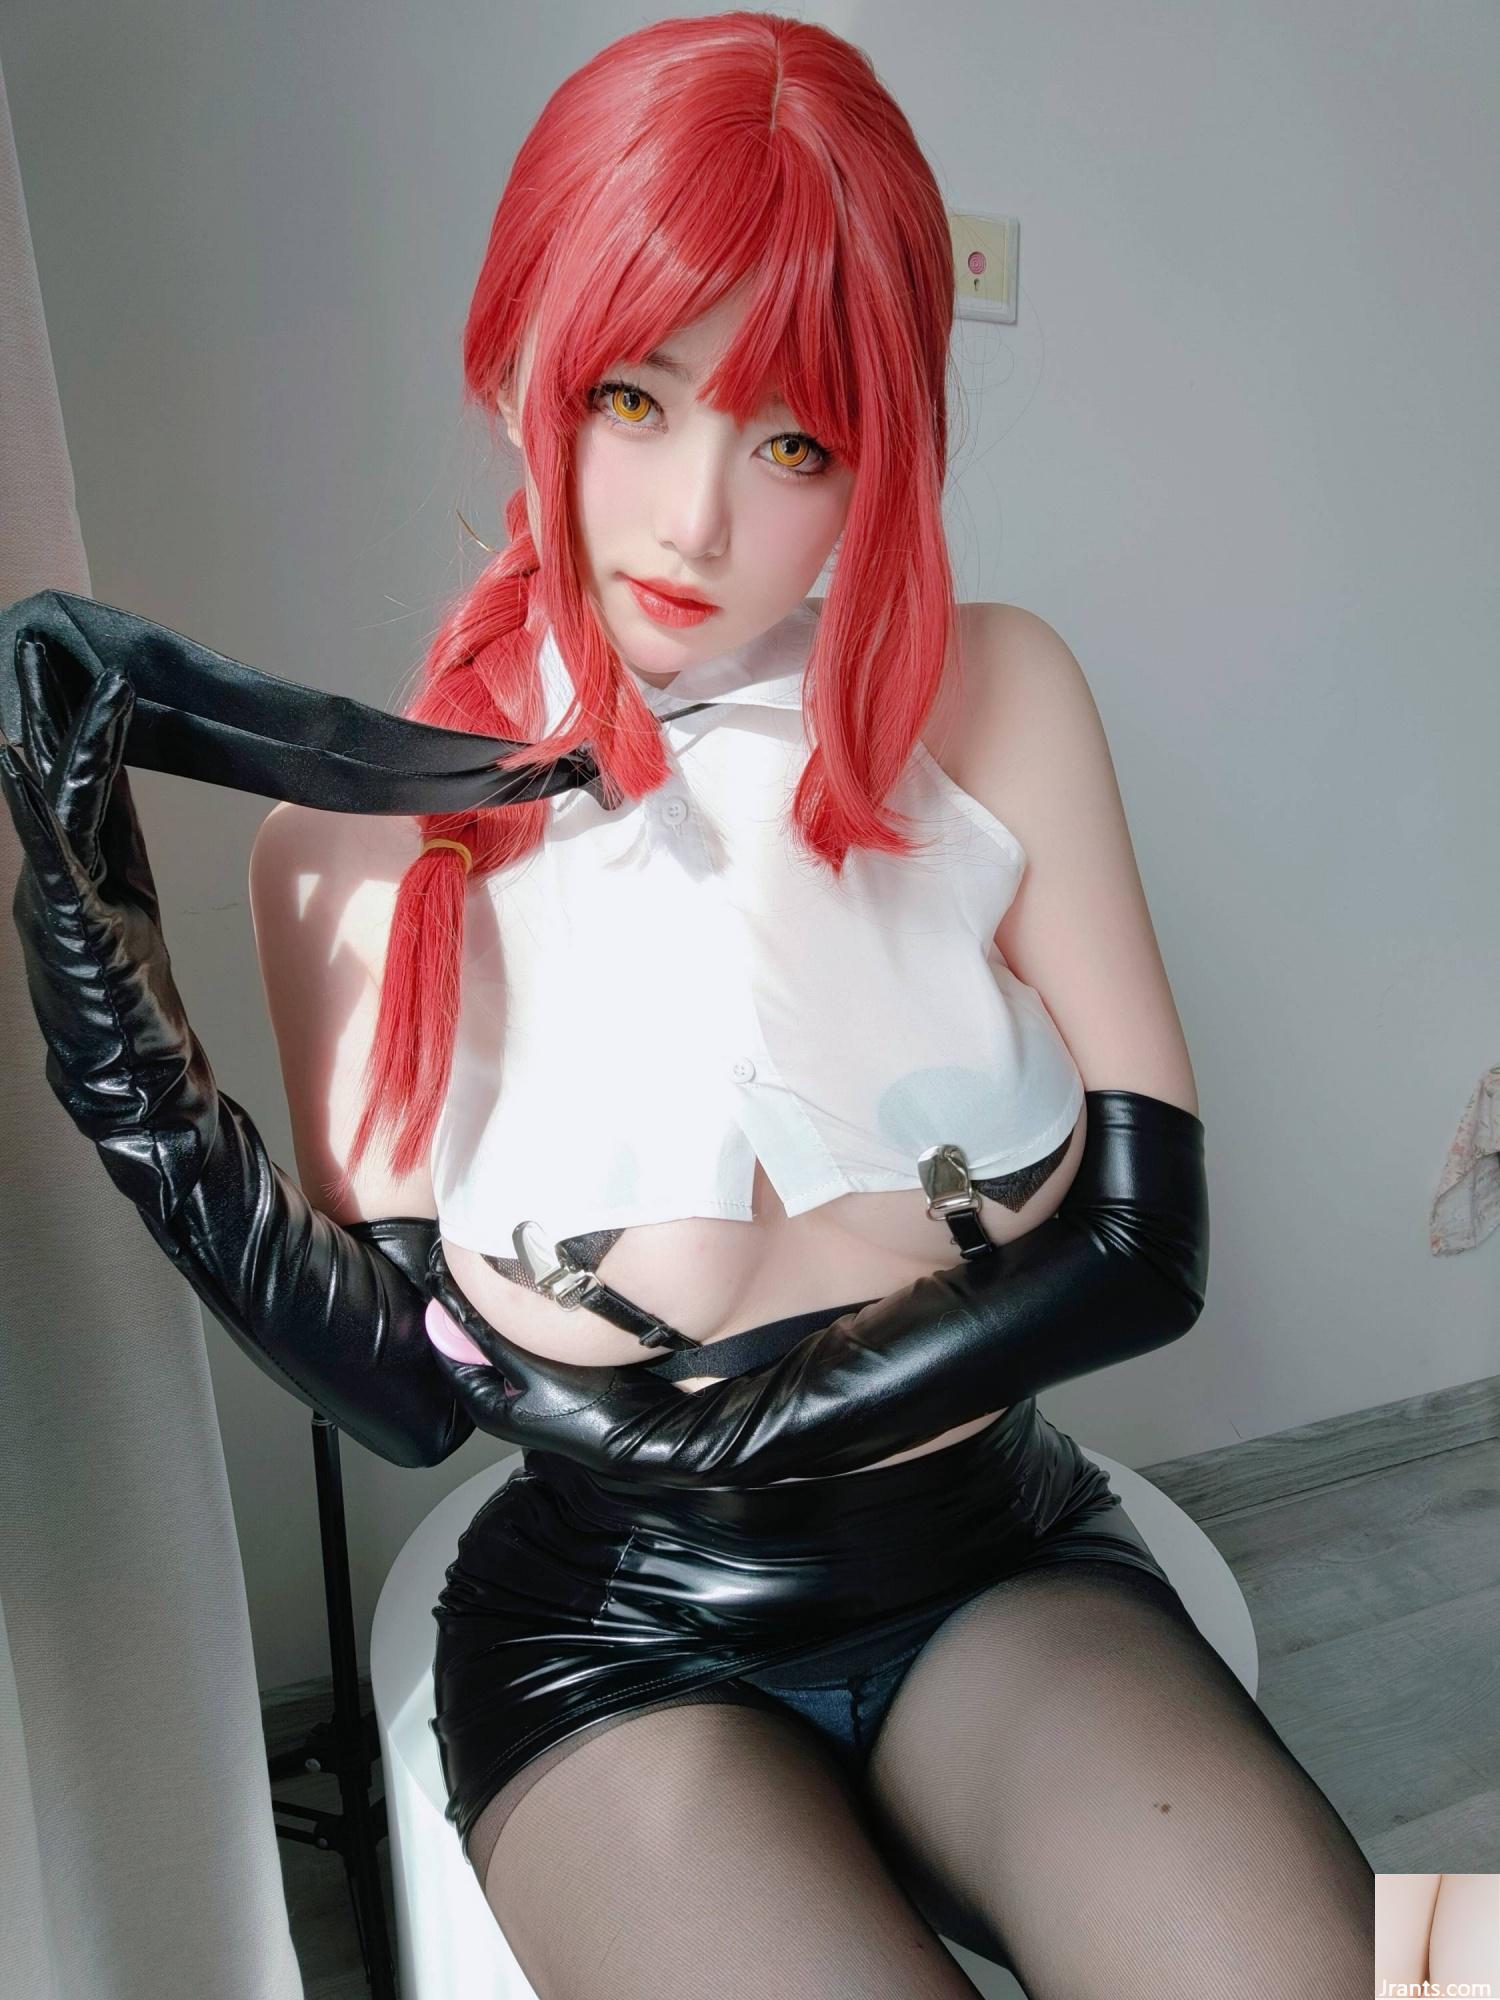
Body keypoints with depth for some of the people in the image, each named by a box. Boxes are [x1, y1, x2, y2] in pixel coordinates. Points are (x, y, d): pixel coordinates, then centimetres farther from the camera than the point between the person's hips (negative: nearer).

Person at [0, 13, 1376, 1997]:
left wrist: (743, 1415, -14)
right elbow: (412, 1386, -10)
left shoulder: (991, 701, -7)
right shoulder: (364, 836, -9)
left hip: (994, 1566, 2)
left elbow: (1145, 1237, -7)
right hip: (617, 1643, 0)